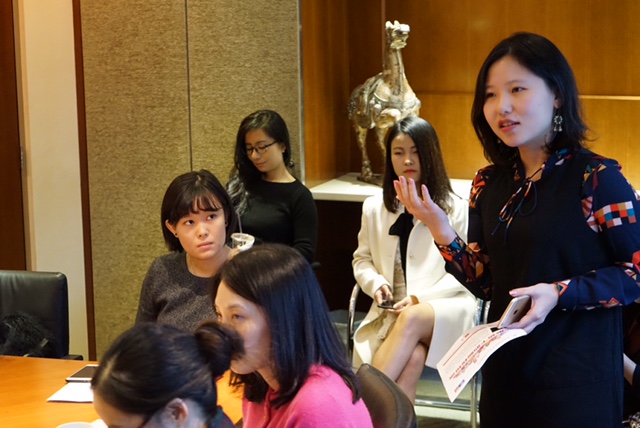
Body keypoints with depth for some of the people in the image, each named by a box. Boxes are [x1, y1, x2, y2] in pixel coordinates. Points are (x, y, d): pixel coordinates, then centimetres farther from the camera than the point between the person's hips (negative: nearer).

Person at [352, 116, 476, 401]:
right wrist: (376, 284, 0)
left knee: (412, 320, -39)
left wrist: (421, 298, -13)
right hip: (390, 313, 2)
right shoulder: (374, 208, 13)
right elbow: (362, 259, 23)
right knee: (412, 357, -35)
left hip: (445, 309, -2)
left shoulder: (455, 208, 2)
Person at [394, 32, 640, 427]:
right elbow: (486, 283, 6)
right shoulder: (489, 184, 4)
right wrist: (441, 230, -9)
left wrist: (560, 294, -23)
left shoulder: (596, 176, -13)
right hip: (506, 369, 5)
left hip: (576, 375, -5)